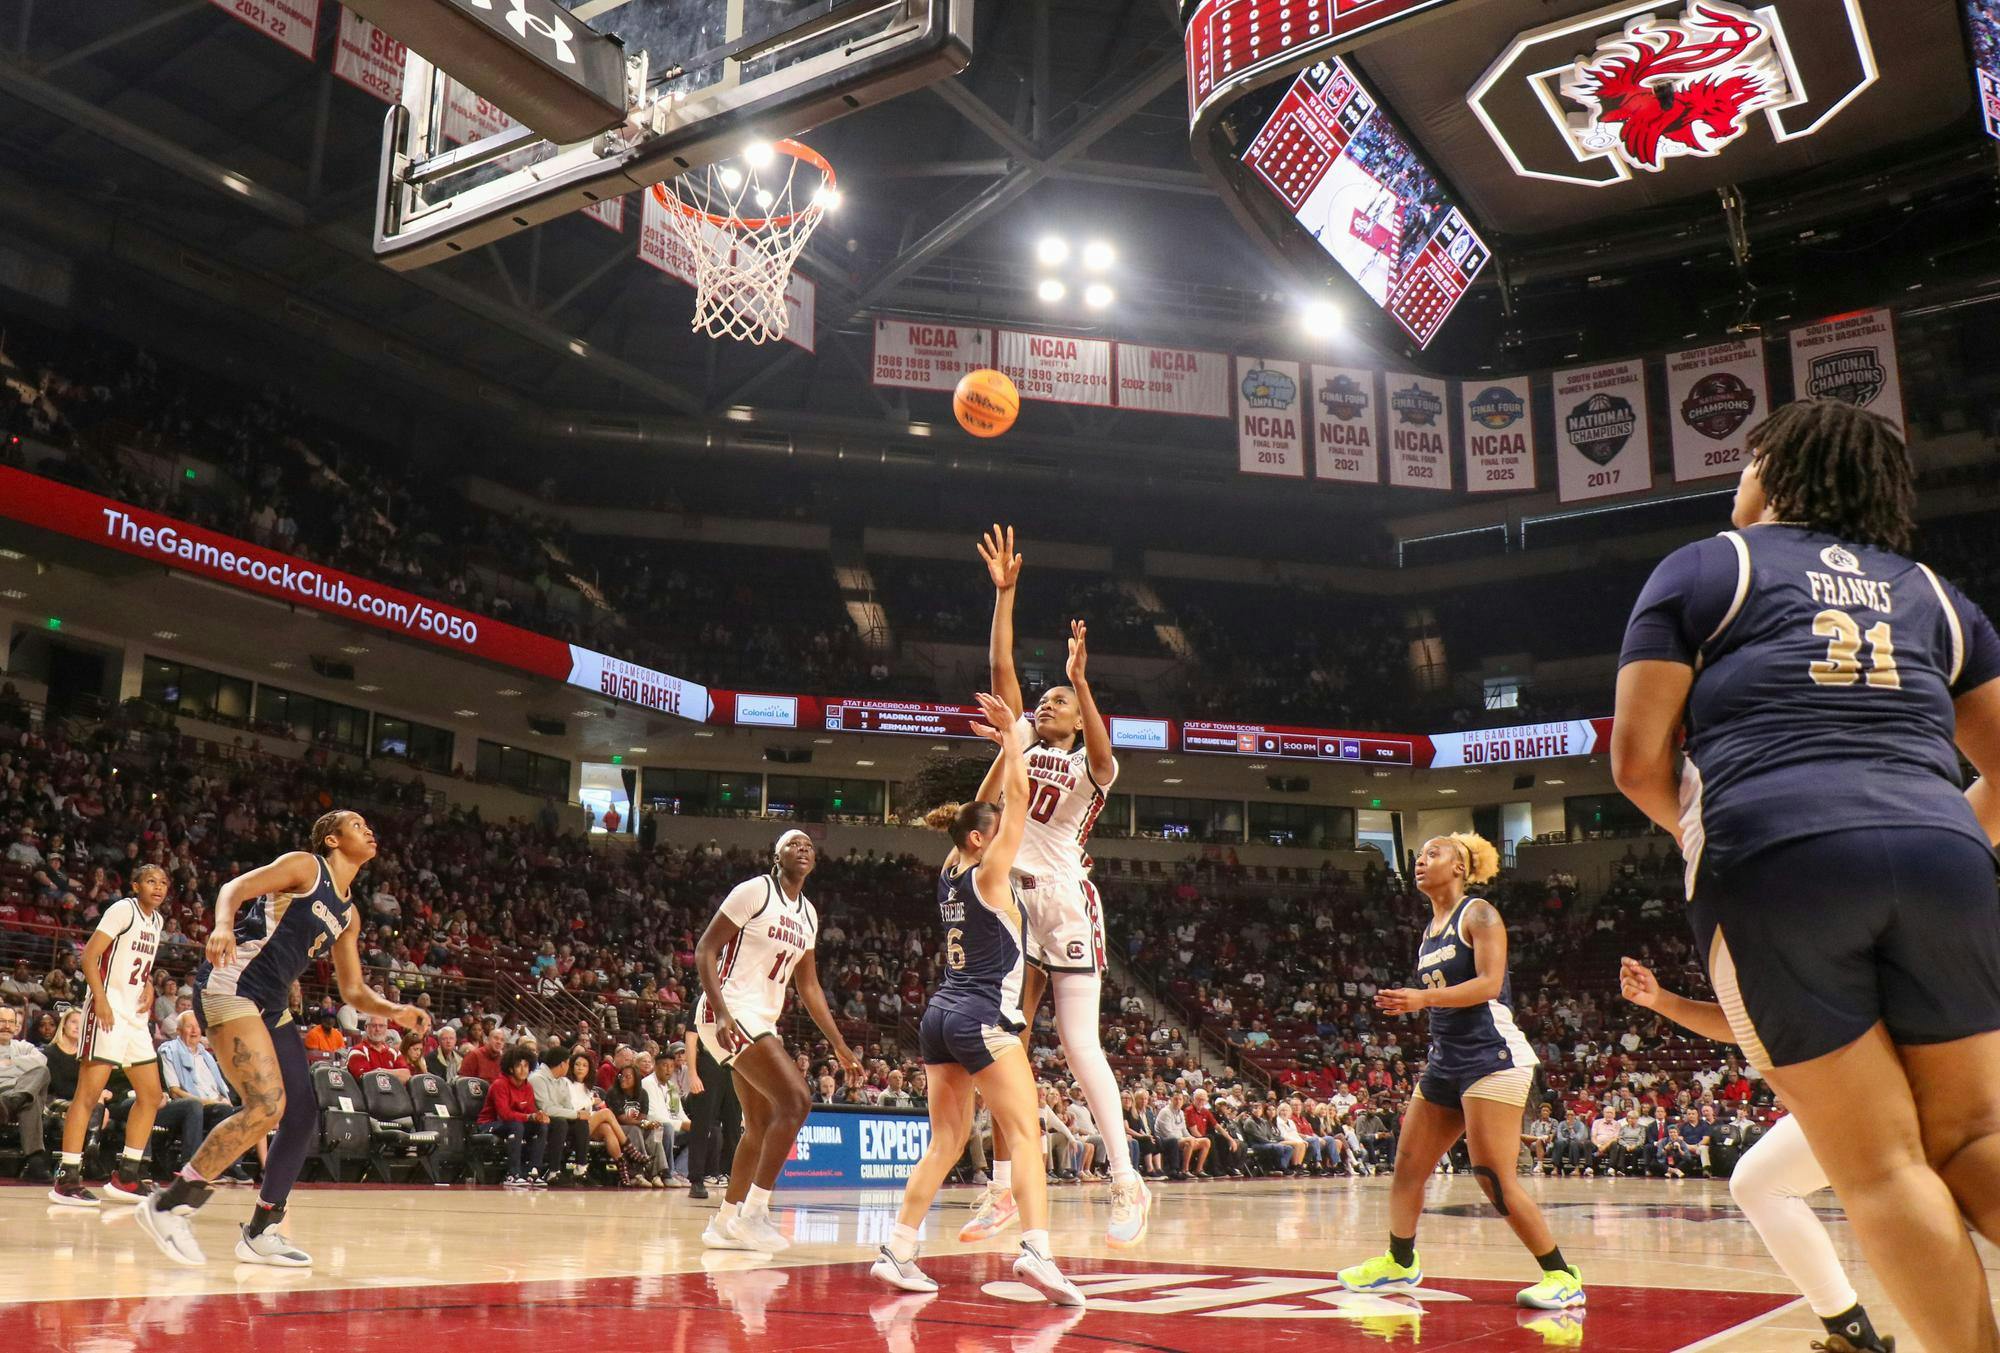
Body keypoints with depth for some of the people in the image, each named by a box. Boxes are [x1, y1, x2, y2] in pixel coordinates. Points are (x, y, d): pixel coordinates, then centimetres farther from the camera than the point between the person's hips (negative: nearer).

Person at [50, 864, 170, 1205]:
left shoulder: (157, 920, 16)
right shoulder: (124, 909, -8)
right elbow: (89, 955, -14)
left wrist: (148, 984, 7)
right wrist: (101, 1000, -23)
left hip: (137, 1015, 9)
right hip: (108, 1009, -9)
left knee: (151, 1096, 7)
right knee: (89, 1093, -10)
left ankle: (125, 1177, 12)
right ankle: (66, 1178, -7)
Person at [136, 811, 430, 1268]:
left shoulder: (349, 914, 20)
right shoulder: (305, 866, -1)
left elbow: (353, 991, 22)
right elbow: (234, 888, -12)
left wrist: (393, 1010, 4)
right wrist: (223, 925, -34)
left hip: (272, 1006, 9)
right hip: (232, 985, -9)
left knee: (303, 1118, 6)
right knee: (267, 1106, -22)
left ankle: (260, 1234, 17)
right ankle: (167, 1204, -12)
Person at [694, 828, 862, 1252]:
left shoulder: (808, 914, 16)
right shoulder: (755, 891, -8)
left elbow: (808, 985, 22)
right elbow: (705, 949, -11)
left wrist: (839, 1045, 19)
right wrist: (721, 1012, -24)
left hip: (762, 1021, 9)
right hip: (732, 1013, -9)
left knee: (761, 1127, 12)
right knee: (795, 1101, -18)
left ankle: (723, 1223, 20)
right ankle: (753, 1213, -14)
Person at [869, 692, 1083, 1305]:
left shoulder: (951, 871, 12)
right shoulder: (989, 874, -7)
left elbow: (989, 805, 23)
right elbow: (1018, 799, -8)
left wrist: (1005, 747, 24)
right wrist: (1011, 735, 0)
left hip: (940, 1013, 8)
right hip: (983, 1018, -8)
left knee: (945, 1143, 11)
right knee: (1025, 1135, -10)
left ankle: (897, 1253, 8)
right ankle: (1036, 1250, -25)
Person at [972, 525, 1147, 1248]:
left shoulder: (1092, 765, 2)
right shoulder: (1021, 742, 14)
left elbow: (1102, 755, -23)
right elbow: (1001, 665, 5)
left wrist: (1081, 679, -36)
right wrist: (1005, 591, -2)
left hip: (1066, 904, -5)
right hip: (1012, 900, 5)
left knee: (1080, 1047, -9)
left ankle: (1128, 1183, -1)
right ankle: (1004, 1189, 10)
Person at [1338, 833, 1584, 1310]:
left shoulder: (1477, 914, -6)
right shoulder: (1431, 929, 18)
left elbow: (1489, 984, -18)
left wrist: (1424, 998, -27)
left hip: (1491, 1057, -9)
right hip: (1447, 1060, 9)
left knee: (1494, 1177, -12)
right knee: (1409, 1164, 11)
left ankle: (1563, 1277, -3)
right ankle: (1399, 1262, 25)